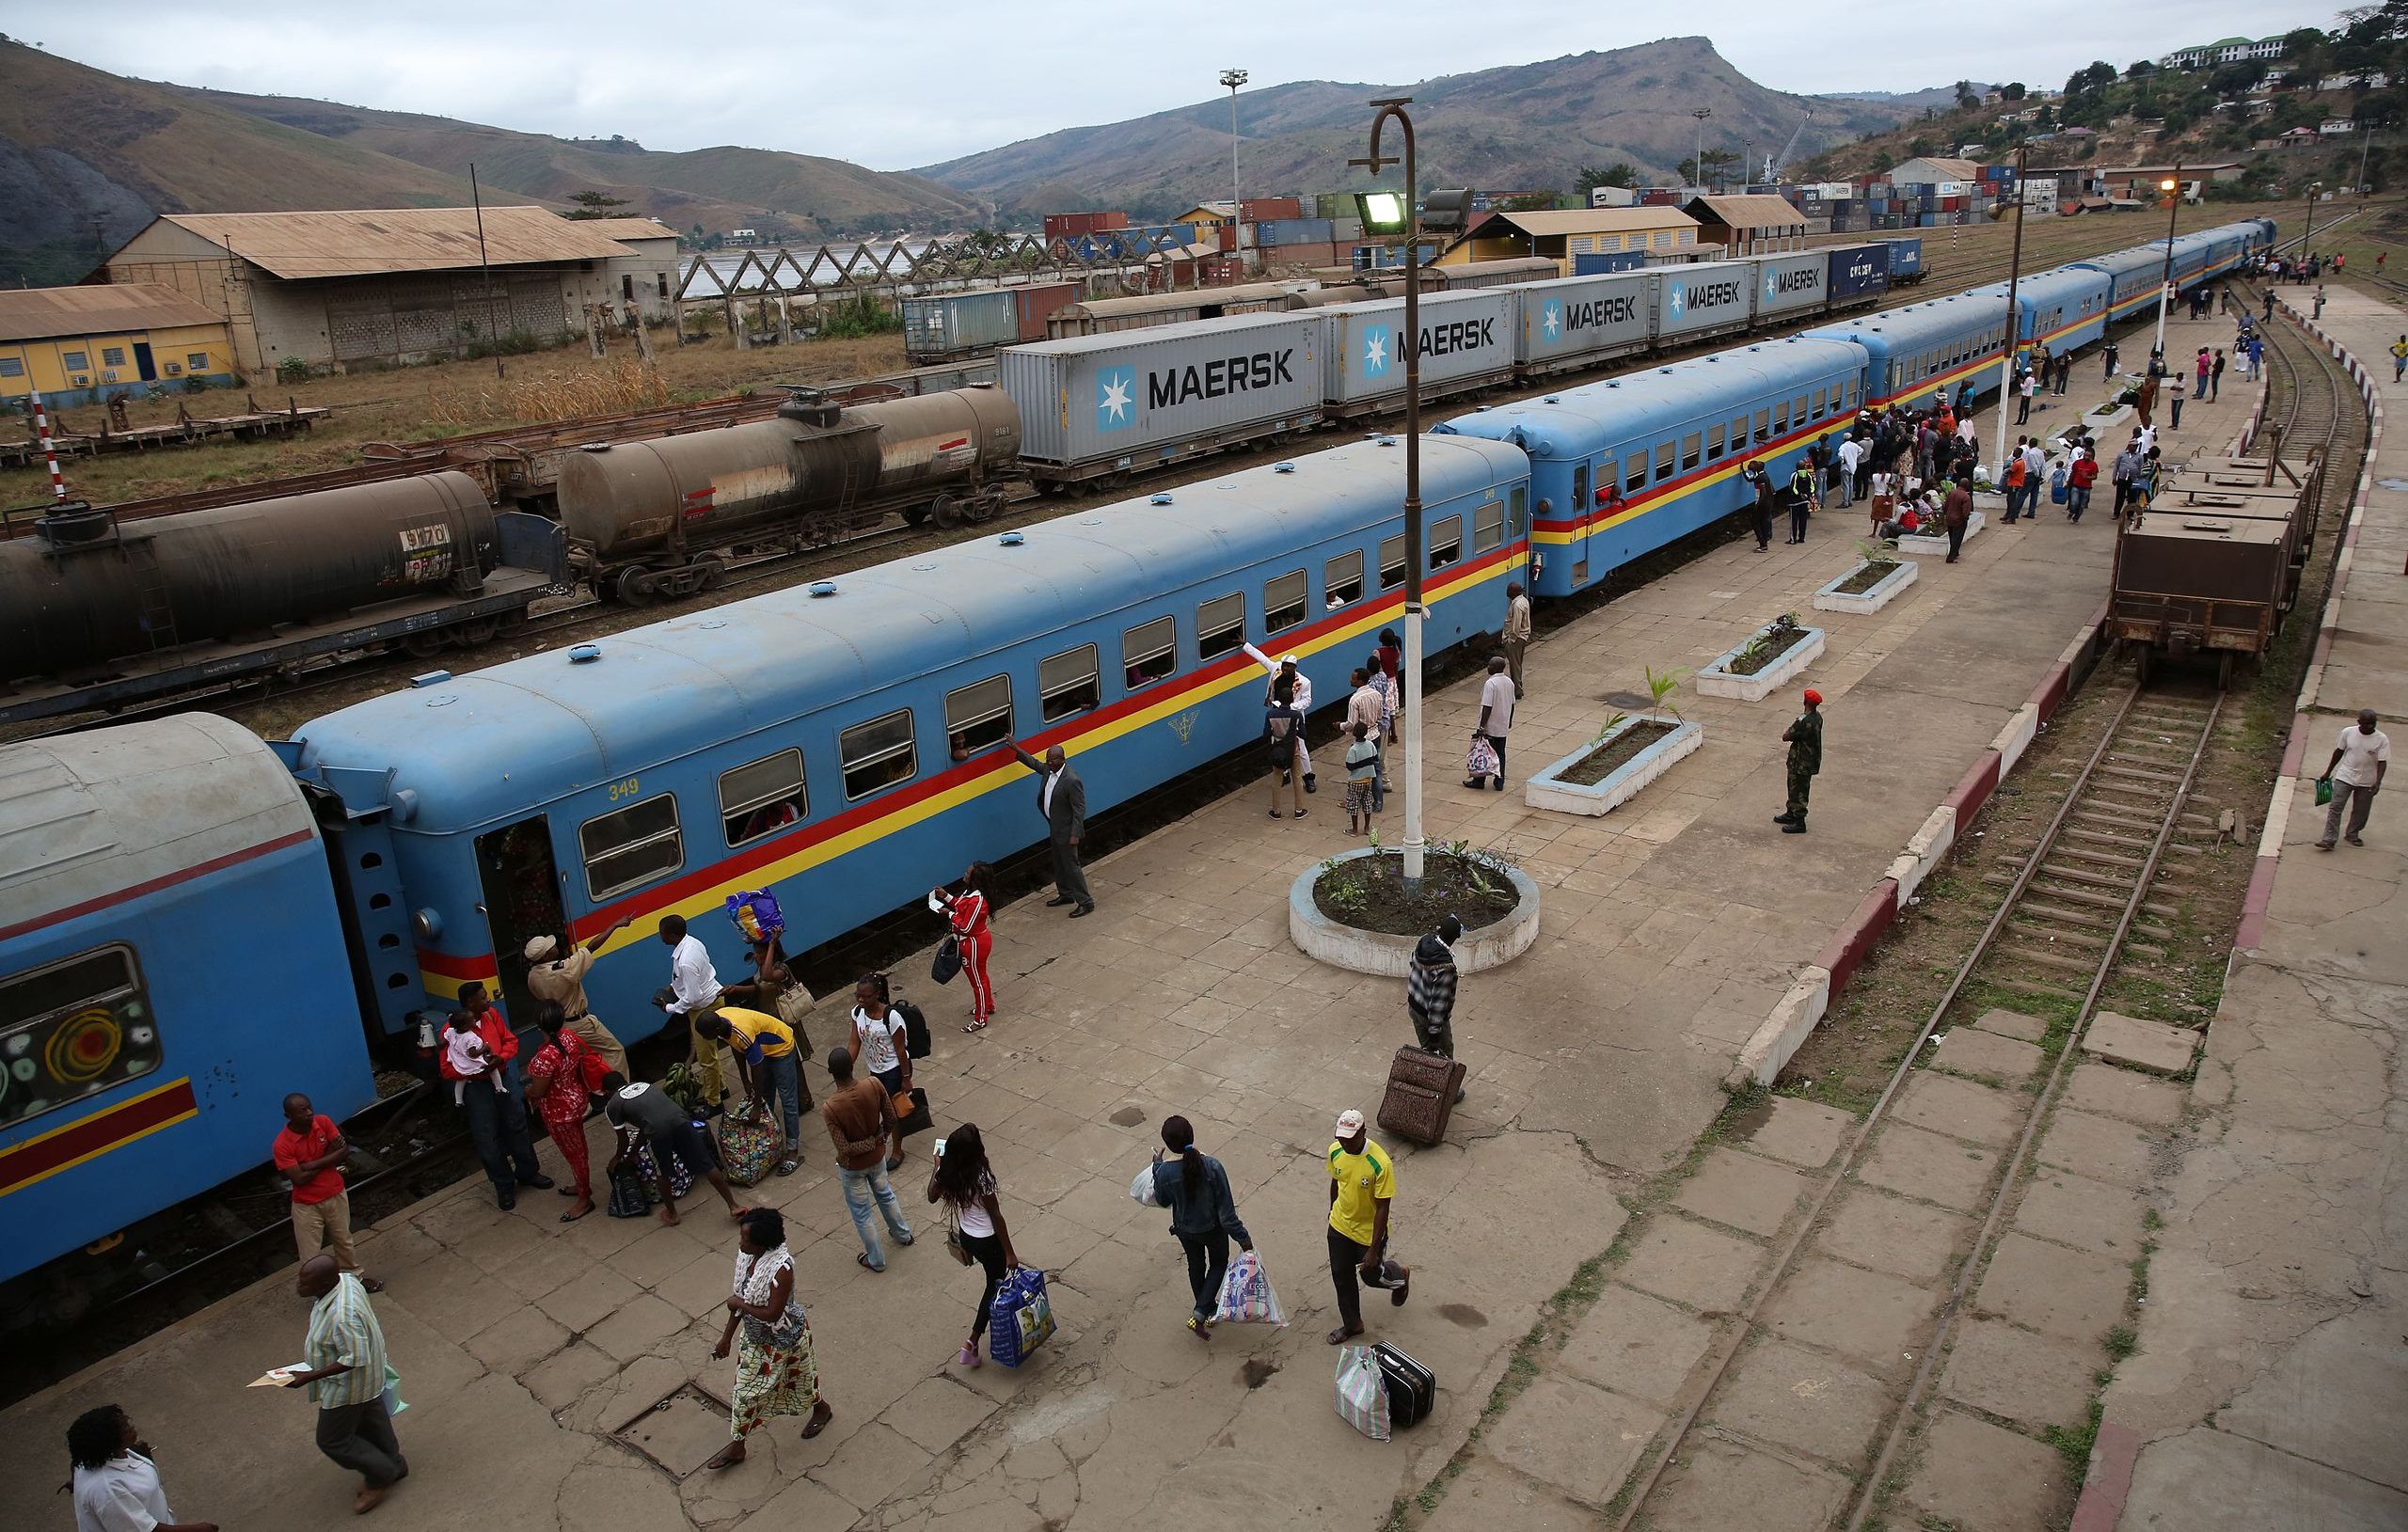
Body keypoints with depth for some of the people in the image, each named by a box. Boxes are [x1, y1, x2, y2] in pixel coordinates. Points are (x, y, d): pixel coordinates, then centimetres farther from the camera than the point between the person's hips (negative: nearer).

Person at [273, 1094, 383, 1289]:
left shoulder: (324, 1122, -12)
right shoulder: (281, 1145, -23)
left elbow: (344, 1152, -15)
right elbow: (299, 1179, -25)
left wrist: (312, 1165, -23)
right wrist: (329, 1157, -17)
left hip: (336, 1194, 4)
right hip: (307, 1205, -4)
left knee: (343, 1240, 24)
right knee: (311, 1255, 5)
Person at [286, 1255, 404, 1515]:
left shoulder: (342, 1316, -41)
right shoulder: (344, 1279, -14)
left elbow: (355, 1360, -32)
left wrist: (310, 1376, -29)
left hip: (349, 1386, -9)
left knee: (332, 1440, 13)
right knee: (372, 1423, 27)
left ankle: (380, 1477, 31)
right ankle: (393, 1466, 49)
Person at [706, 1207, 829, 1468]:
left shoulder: (780, 1268, -37)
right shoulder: (746, 1256, -14)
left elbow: (772, 1313, -32)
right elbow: (740, 1298, -1)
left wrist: (739, 1305, -21)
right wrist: (727, 1337, 6)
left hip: (783, 1338, -7)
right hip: (754, 1335, 7)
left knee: (798, 1379, 19)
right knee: (745, 1390, 16)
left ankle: (821, 1408, 50)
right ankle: (736, 1446, 33)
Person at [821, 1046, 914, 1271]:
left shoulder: (829, 1108, -34)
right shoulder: (873, 1084, -25)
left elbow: (844, 1149, -29)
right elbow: (891, 1120, -10)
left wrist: (873, 1141, -14)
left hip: (853, 1166, -4)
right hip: (877, 1156, 4)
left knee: (860, 1213, 22)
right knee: (885, 1193, 33)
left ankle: (876, 1260, 41)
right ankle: (902, 1234, 56)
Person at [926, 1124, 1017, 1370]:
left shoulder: (947, 1174, -15)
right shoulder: (981, 1178, -32)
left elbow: (932, 1197, 6)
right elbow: (996, 1217, -23)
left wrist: (937, 1165, 12)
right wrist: (1010, 1253, -13)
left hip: (966, 1237, 7)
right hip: (988, 1241, -7)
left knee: (994, 1278, 30)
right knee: (994, 1286, 13)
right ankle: (972, 1343, 9)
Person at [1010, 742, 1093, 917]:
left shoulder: (1071, 781, -27)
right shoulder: (1049, 770, -2)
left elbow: (1079, 809, -24)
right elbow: (1034, 763, 20)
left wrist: (1075, 835, -24)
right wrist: (1016, 749, 20)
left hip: (1066, 831, -9)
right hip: (1054, 828, 9)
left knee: (1071, 865, -1)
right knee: (1059, 864, 21)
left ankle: (1086, 903, 8)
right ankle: (1066, 895, 38)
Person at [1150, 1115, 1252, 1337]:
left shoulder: (1165, 1172, -27)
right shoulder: (1212, 1167, -32)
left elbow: (1163, 1201, -5)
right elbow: (1226, 1208, -23)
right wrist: (1242, 1237, -11)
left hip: (1185, 1230, 2)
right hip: (1213, 1228, -2)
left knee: (1196, 1266, 28)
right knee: (1219, 1264, 26)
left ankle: (1209, 1310, 48)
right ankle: (1199, 1315, 16)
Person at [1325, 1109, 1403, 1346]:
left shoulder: (1380, 1164, -33)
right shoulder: (1336, 1150, -16)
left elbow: (1383, 1208, -25)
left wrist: (1373, 1249, -21)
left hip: (1369, 1232, -5)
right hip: (1340, 1227, 5)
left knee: (1371, 1276, 17)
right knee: (1342, 1277, 17)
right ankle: (1352, 1324, 41)